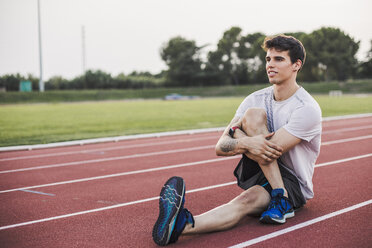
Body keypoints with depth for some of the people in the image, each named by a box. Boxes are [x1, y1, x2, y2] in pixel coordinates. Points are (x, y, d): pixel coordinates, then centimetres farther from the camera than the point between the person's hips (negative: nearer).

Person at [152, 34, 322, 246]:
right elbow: (221, 147, -8)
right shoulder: (256, 99, 1)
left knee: (246, 200, -37)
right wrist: (246, 143, -31)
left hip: (293, 184, -4)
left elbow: (269, 152, -27)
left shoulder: (308, 109, -17)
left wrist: (237, 134, -12)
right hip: (258, 174, 4)